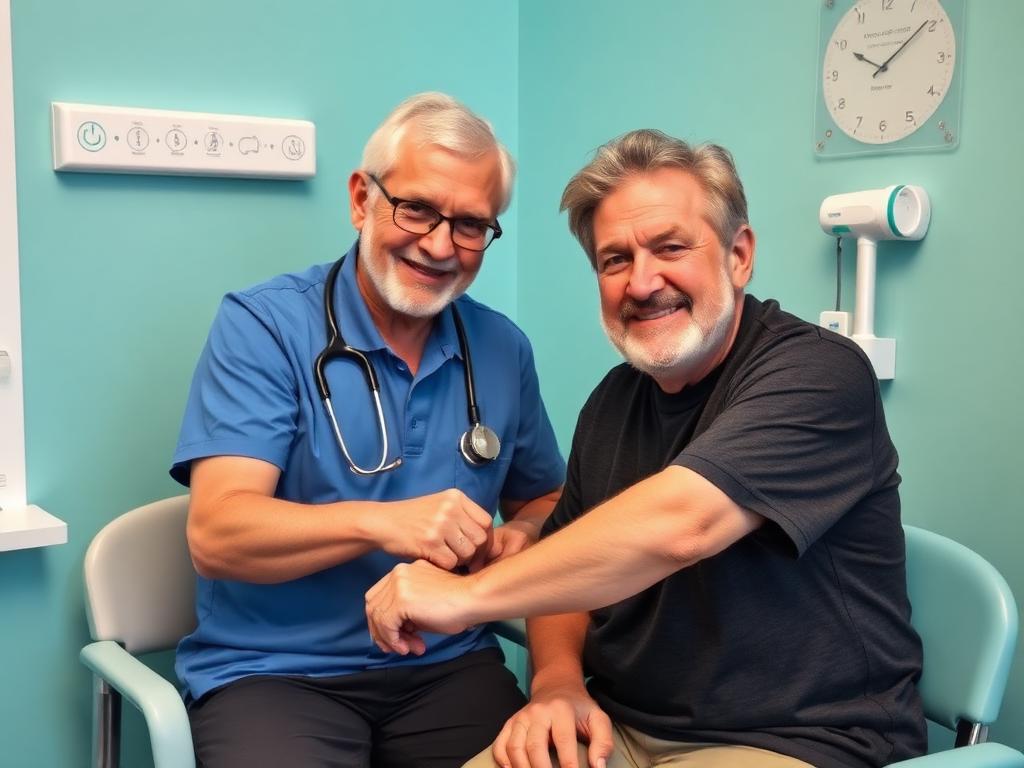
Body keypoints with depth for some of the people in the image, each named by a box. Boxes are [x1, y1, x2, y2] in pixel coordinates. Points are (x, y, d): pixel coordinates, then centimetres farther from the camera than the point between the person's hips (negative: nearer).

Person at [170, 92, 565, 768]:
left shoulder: (504, 349, 7)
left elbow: (546, 499, 18)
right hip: (274, 670, -3)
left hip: (448, 667, 4)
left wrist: (524, 535, -6)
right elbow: (216, 535, -15)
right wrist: (378, 522, -30)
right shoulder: (262, 326, -6)